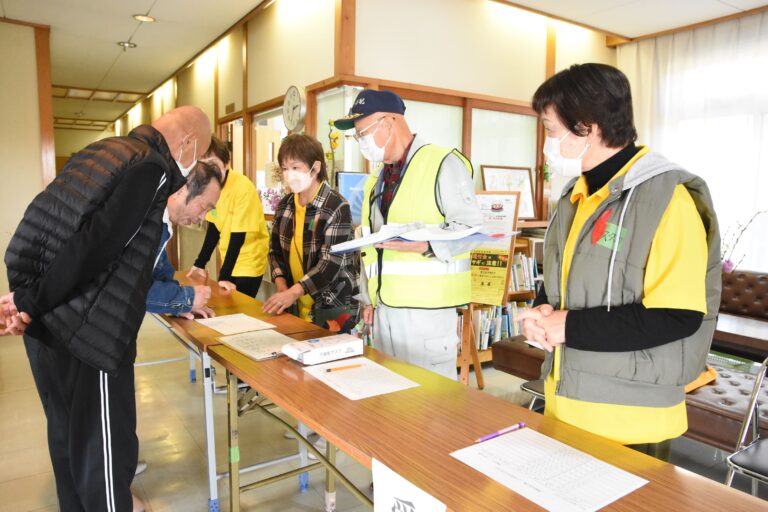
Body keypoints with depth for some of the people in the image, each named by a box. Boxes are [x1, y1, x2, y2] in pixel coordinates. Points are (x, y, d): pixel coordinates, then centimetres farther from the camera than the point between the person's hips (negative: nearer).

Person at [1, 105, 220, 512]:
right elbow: (95, 245, -22)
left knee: (67, 431, 24)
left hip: (47, 318, 10)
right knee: (105, 444, 5)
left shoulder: (102, 150, 13)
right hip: (89, 331, -10)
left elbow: (56, 229, 10)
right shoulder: (153, 167, -15)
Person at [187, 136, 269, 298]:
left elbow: (238, 236, -23)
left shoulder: (243, 187, -24)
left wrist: (224, 276, -22)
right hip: (229, 261, 6)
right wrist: (200, 264, 4)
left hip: (249, 262, -6)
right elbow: (214, 228, 5)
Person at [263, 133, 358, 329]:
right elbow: (275, 249, 11)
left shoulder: (337, 207, -16)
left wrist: (293, 292, -29)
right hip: (296, 305, 6)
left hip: (334, 306, -6)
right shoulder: (284, 205, 5)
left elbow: (331, 264, -21)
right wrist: (281, 283, -6)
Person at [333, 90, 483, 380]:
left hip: (427, 306, -7)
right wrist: (369, 297, 17)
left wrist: (425, 246, -29)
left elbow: (470, 227, -13)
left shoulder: (443, 164, -6)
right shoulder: (376, 179, 19)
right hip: (384, 307, 8)